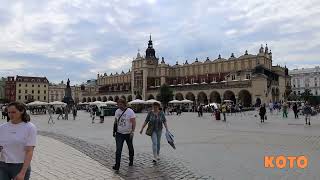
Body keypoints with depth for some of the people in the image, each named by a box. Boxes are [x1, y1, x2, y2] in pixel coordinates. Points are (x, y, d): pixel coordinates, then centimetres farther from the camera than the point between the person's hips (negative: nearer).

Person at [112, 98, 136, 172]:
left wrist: (132, 132, -20)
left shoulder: (130, 111, -12)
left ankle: (131, 161, 39)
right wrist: (114, 131, 10)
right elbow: (115, 122, 13)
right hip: (119, 133, 3)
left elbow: (134, 122, -13)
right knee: (118, 150, -5)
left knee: (130, 148, 16)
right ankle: (117, 166, -2)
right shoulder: (117, 111, 2)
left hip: (128, 133, -3)